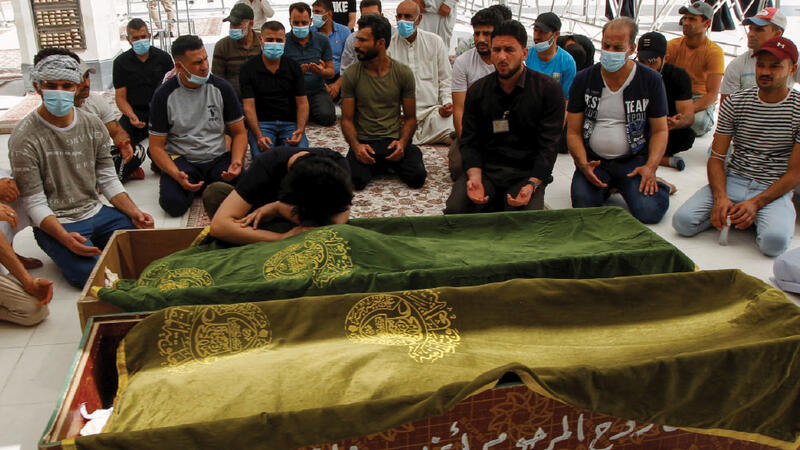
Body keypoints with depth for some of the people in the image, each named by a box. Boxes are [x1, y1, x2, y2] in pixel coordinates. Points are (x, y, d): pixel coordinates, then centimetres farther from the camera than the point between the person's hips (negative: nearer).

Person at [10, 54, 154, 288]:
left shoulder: (93, 126, 4)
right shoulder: (24, 139, -12)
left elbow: (107, 179, 7)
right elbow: (34, 203, -12)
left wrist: (134, 213, -9)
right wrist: (65, 238, -27)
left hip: (96, 212, 5)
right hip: (55, 224, -5)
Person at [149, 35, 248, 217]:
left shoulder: (221, 88, 1)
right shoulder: (164, 95, -4)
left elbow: (239, 132, 6)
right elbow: (156, 146, -3)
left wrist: (236, 162, -16)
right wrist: (177, 175, -22)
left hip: (218, 157, 1)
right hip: (181, 161, -1)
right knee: (173, 203, -30)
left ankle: (209, 186, 3)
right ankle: (196, 186, 4)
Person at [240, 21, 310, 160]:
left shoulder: (294, 67, 9)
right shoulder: (249, 69, 2)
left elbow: (302, 103, 4)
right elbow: (249, 106, -5)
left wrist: (300, 130, -15)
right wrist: (259, 136, -21)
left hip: (290, 123, 2)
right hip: (262, 123, -1)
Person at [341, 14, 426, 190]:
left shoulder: (403, 73, 1)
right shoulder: (351, 75, 0)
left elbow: (410, 118, 5)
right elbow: (347, 119, 1)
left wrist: (402, 142, -15)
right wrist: (356, 146, -18)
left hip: (394, 140, 0)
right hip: (363, 141, 0)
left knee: (417, 177, -24)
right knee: (355, 180, -28)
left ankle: (389, 163, 9)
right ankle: (378, 165, 6)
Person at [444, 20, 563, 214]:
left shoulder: (548, 88, -2)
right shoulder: (477, 90, 6)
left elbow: (548, 146, -6)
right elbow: (470, 141, 3)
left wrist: (531, 185, -21)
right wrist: (475, 179, -16)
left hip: (527, 172, -2)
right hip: (485, 169, 2)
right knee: (456, 209, -25)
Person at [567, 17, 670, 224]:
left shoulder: (651, 80, 0)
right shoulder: (584, 79, 1)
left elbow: (659, 131, 4)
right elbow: (573, 132, 2)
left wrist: (650, 167, -13)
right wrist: (583, 165, -15)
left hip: (634, 161, 0)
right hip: (593, 160, 0)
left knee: (649, 211, -23)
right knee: (584, 205, -28)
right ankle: (606, 186, 7)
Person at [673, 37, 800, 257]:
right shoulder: (735, 103, 2)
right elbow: (716, 158, 1)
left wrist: (755, 203, -19)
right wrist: (720, 198, -18)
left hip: (774, 189, -2)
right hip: (732, 181, 2)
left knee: (774, 241, -32)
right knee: (683, 221, -22)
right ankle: (734, 215, 3)